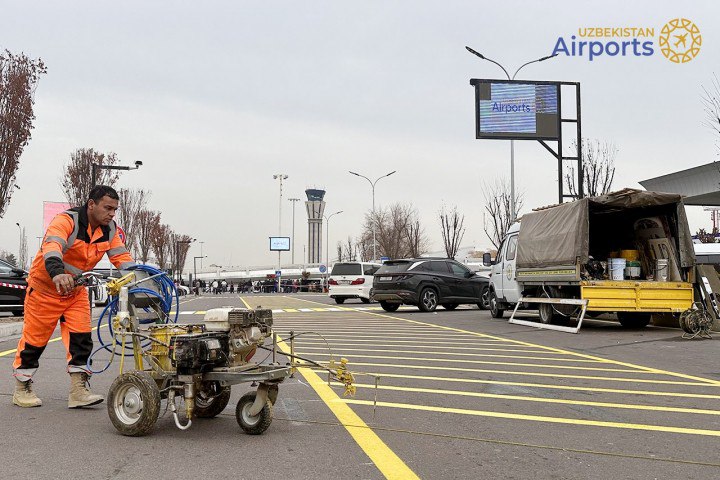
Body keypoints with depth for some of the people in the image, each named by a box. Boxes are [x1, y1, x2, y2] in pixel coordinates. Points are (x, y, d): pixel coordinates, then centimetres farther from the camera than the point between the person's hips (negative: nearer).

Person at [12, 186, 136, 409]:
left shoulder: (110, 230, -6)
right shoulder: (66, 220, -27)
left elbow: (122, 257, -10)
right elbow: (52, 247, -44)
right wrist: (57, 274, -63)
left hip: (76, 290, 5)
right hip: (45, 287, -5)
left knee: (81, 338, -4)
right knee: (34, 339, 6)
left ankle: (79, 391, 1)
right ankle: (22, 388, 22)